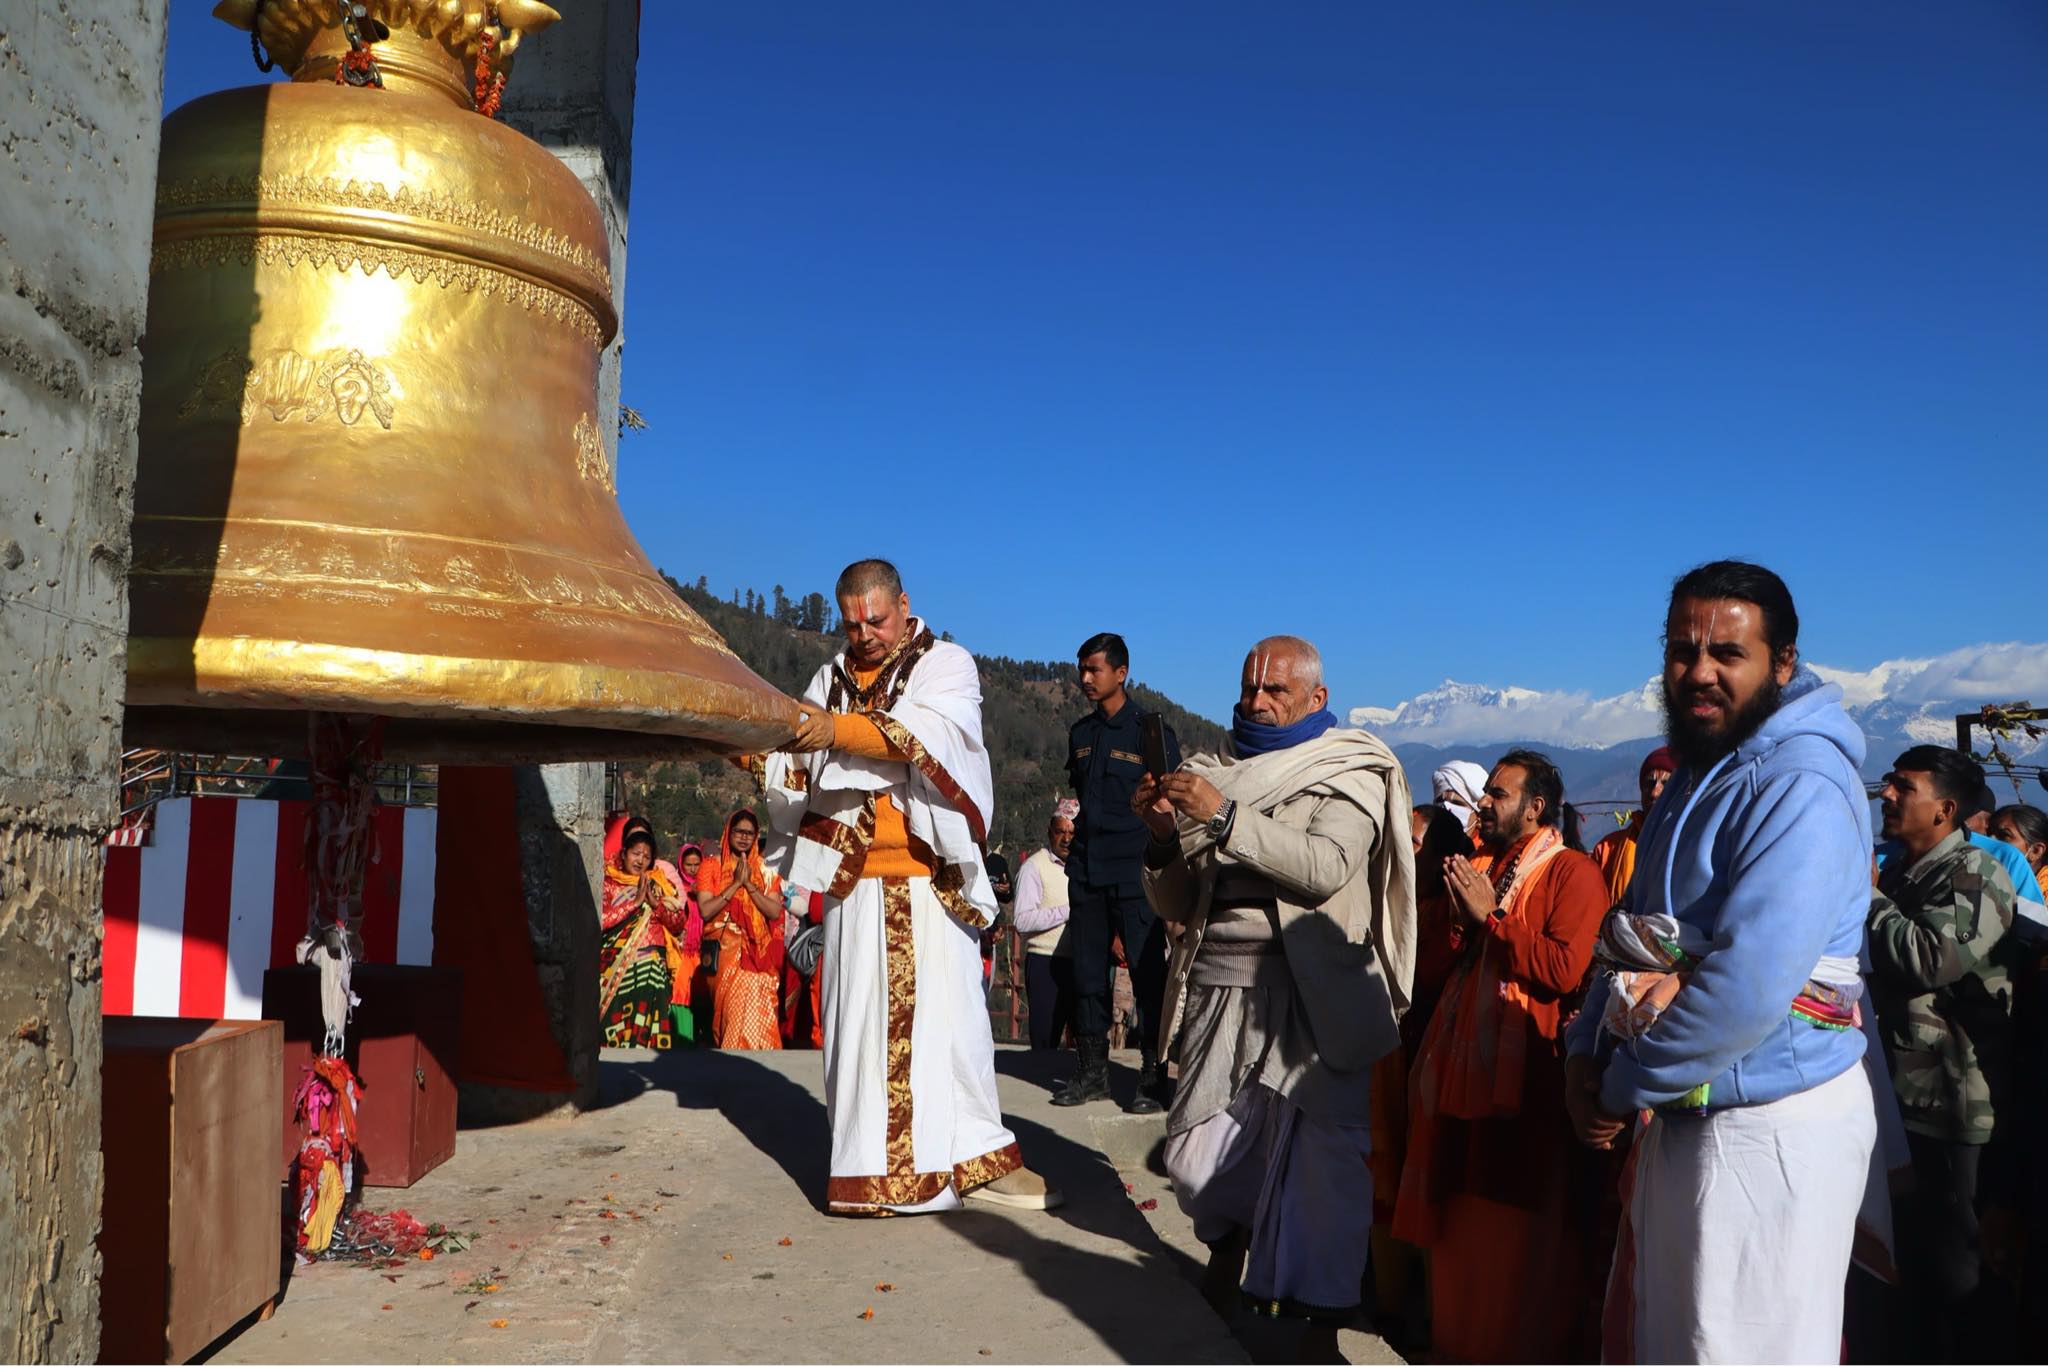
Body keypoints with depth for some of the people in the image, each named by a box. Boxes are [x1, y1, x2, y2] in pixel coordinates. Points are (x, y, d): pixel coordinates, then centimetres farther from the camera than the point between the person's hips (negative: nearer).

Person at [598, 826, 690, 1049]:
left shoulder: (659, 885, 14)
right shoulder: (608, 883, 7)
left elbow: (679, 925, 6)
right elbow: (600, 919, -10)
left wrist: (655, 903, -6)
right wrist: (635, 902, -9)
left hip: (652, 966, 2)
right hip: (616, 966, -2)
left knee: (648, 1022, -5)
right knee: (615, 1021, -7)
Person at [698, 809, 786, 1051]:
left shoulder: (765, 871, 13)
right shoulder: (711, 867, 7)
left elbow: (775, 912, 0)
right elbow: (706, 910, -7)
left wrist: (749, 884, -7)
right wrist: (735, 884, -9)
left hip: (757, 951, 2)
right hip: (724, 948, -2)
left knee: (757, 1006, -13)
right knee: (735, 1004, -13)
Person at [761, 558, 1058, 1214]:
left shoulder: (946, 665, 4)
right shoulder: (831, 679, 17)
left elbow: (935, 730, -17)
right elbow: (801, 771, 10)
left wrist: (841, 730, -27)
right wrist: (759, 757, -12)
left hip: (930, 880, -3)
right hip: (852, 879, 3)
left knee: (947, 1009, -3)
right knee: (861, 1014, 1)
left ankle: (976, 1156, 9)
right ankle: (869, 1166, 7)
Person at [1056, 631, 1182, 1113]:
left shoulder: (1150, 730, -3)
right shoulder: (1080, 733, 13)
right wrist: (1071, 824, 11)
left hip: (1135, 871, -6)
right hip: (1085, 869, 6)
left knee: (1147, 971, -3)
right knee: (1088, 972, 9)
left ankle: (1154, 1076, 3)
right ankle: (1093, 1070, 18)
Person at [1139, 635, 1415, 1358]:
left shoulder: (1349, 774, 2)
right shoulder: (1219, 774, 14)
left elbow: (1325, 868, -17)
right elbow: (1176, 905, 14)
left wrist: (1224, 818, -20)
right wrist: (1165, 836, -5)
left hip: (1309, 996, -4)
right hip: (1217, 987, 4)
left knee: (1318, 1152, -12)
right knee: (1195, 1160, 5)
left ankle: (1320, 1327, 4)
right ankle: (1228, 1243, 37)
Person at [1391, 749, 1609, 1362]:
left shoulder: (1572, 872, -9)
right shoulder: (1482, 868, 16)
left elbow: (1566, 968, -23)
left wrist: (1490, 916, -15)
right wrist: (1460, 919, 2)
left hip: (1524, 1076, -7)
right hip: (1460, 1068, 7)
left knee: (1516, 1229, 3)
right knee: (1461, 1223, 15)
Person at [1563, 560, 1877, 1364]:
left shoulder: (1801, 786, -20)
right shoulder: (1697, 776, 12)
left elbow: (1747, 987, -28)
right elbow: (1632, 935, 16)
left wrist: (1626, 1089, -16)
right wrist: (1588, 1052, 2)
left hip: (1770, 1133, -9)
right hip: (1685, 1119, 9)